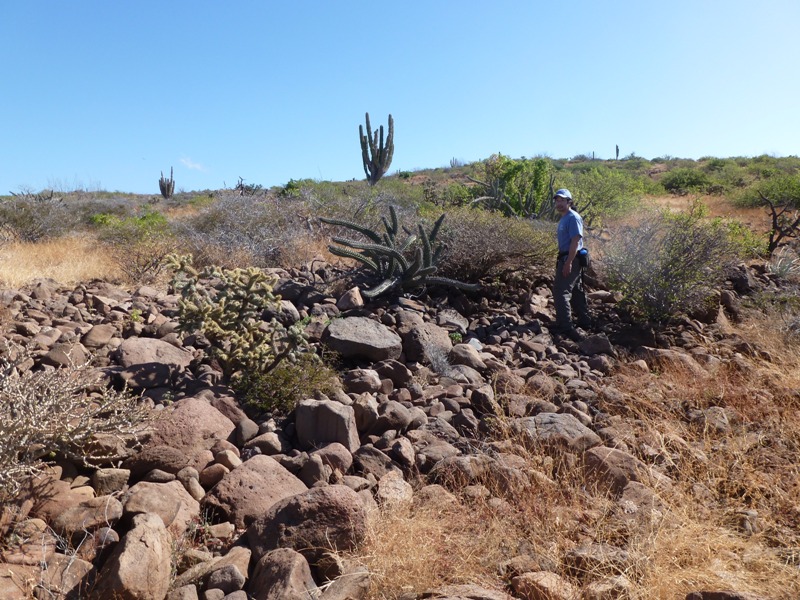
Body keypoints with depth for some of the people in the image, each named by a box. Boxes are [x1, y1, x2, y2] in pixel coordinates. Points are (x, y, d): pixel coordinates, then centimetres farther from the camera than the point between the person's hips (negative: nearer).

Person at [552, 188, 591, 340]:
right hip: (568, 259, 11)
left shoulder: (573, 218, -13)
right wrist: (562, 261, 22)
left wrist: (568, 263, -26)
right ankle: (584, 321, 27)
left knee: (561, 291, -14)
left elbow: (575, 241, -21)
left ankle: (565, 326, -16)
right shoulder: (564, 218, 18)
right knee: (576, 291, 17)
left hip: (570, 259, -11)